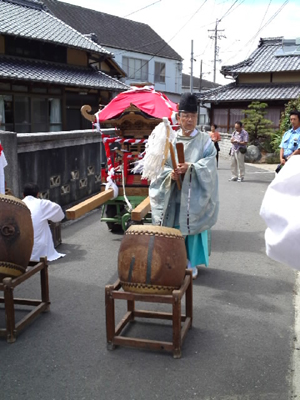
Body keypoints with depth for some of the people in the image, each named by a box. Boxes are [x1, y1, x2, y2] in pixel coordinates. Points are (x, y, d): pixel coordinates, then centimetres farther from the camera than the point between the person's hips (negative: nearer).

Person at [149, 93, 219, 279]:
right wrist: (170, 173, -18)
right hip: (173, 195, 1)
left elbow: (209, 164, -9)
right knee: (173, 228, 4)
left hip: (194, 196, -1)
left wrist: (190, 167, -25)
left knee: (192, 227, 3)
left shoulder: (205, 140, 2)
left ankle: (191, 264, 17)